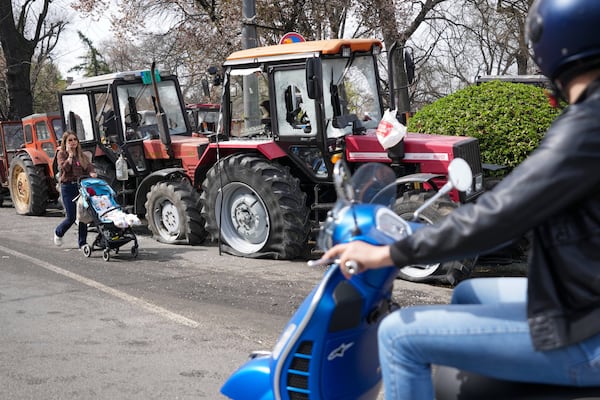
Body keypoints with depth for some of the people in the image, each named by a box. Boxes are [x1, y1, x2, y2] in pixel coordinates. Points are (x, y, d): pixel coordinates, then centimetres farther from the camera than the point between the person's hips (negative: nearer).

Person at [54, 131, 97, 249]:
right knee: (71, 217, -5)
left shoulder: (81, 154, 14)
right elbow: (64, 168, -15)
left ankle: (82, 243, 9)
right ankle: (58, 233, 25)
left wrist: (92, 172, -19)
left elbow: (89, 166, 2)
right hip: (68, 187, -4)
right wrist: (70, 155, -11)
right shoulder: (61, 154, 1)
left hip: (81, 185, 4)